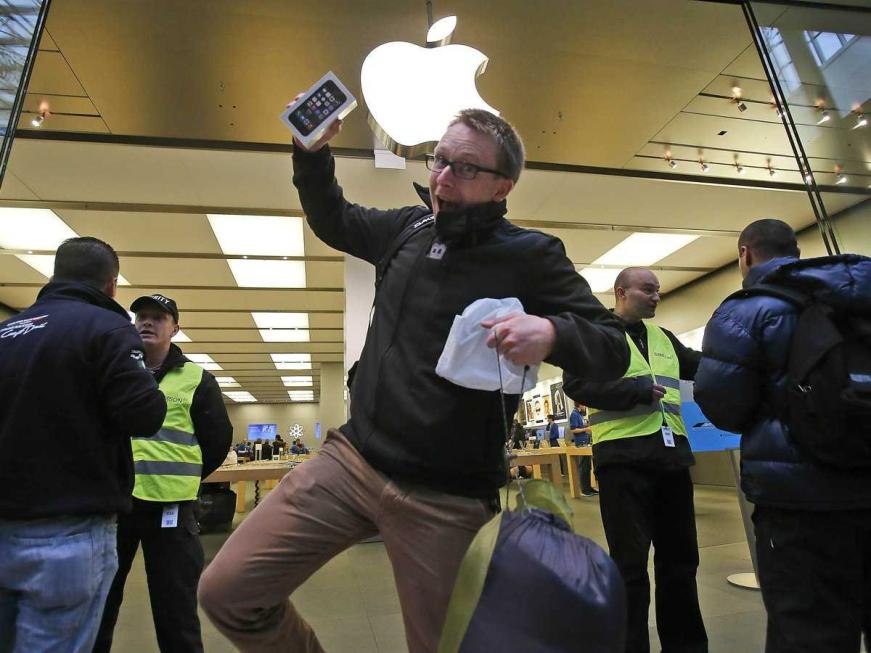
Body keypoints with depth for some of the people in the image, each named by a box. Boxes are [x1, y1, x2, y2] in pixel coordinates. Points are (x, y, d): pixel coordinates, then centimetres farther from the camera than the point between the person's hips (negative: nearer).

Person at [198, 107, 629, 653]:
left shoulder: (532, 256, -6)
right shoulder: (409, 228, 8)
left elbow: (612, 351, -5)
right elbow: (333, 220, 26)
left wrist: (551, 333, -27)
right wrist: (313, 150, 9)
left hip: (444, 499, -4)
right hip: (351, 460, 5)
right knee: (226, 593, 4)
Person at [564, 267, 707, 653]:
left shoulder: (663, 337, 18)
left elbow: (700, 367, 27)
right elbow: (575, 384, -12)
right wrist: (635, 390, -18)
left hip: (671, 454, 7)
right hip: (623, 457, -7)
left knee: (680, 555, 18)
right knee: (631, 561, 3)